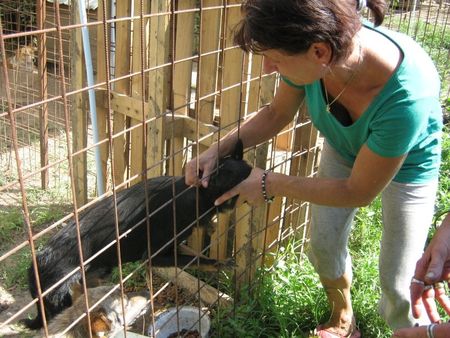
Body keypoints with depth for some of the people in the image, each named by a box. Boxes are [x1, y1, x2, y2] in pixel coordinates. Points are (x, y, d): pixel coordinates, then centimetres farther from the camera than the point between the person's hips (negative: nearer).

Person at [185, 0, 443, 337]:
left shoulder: (407, 96, -44)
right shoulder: (307, 47, -31)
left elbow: (358, 191, -28)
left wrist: (271, 184, -22)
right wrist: (218, 149, -21)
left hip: (407, 164, -4)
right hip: (343, 148, 5)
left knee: (396, 280, 3)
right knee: (324, 247, 12)